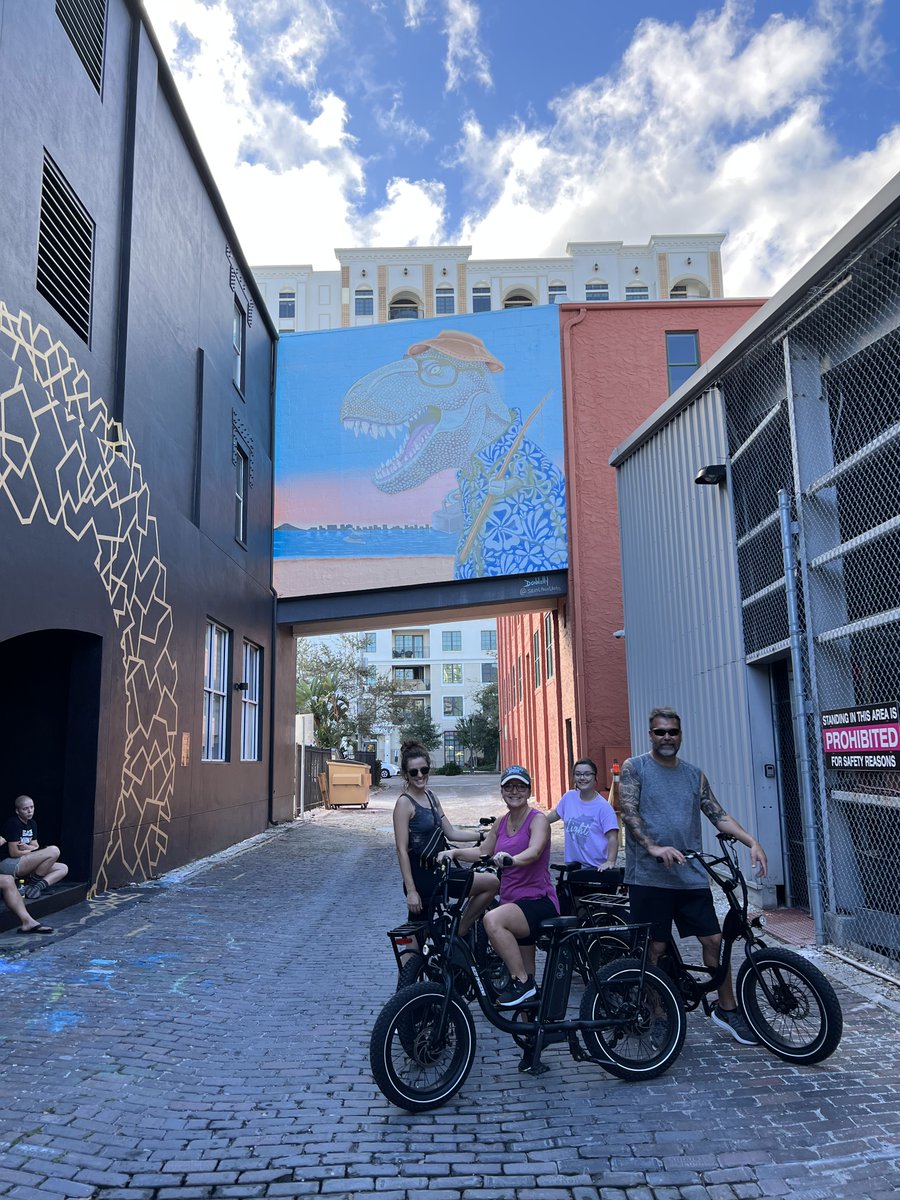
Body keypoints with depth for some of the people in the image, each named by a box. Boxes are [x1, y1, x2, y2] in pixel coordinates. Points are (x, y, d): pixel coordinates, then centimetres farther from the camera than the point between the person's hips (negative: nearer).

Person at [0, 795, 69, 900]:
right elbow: (14, 853, -17)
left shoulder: (32, 823, 12)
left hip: (24, 865, 9)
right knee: (54, 851, -25)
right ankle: (33, 882, -11)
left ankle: (36, 887, -21)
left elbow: (35, 846, 9)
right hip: (9, 865, -9)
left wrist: (27, 847, -14)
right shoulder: (13, 823, -14)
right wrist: (32, 849, -4)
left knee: (63, 868, -2)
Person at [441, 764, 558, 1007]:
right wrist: (455, 853, 3)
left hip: (538, 901, -7)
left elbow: (535, 851, -30)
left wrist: (511, 859, -49)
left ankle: (522, 981, -19)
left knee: (492, 920, -34)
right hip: (512, 903, 7)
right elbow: (483, 852, 19)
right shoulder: (502, 822, 10)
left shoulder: (538, 820, -11)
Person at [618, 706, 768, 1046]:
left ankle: (727, 1008, 24)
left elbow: (717, 814, 8)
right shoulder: (634, 768, -1)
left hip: (691, 875, 4)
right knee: (656, 948, 2)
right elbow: (629, 812, -12)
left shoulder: (694, 774, 12)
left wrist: (752, 842, -6)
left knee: (713, 939, 6)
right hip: (649, 876, -4)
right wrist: (654, 847, -27)